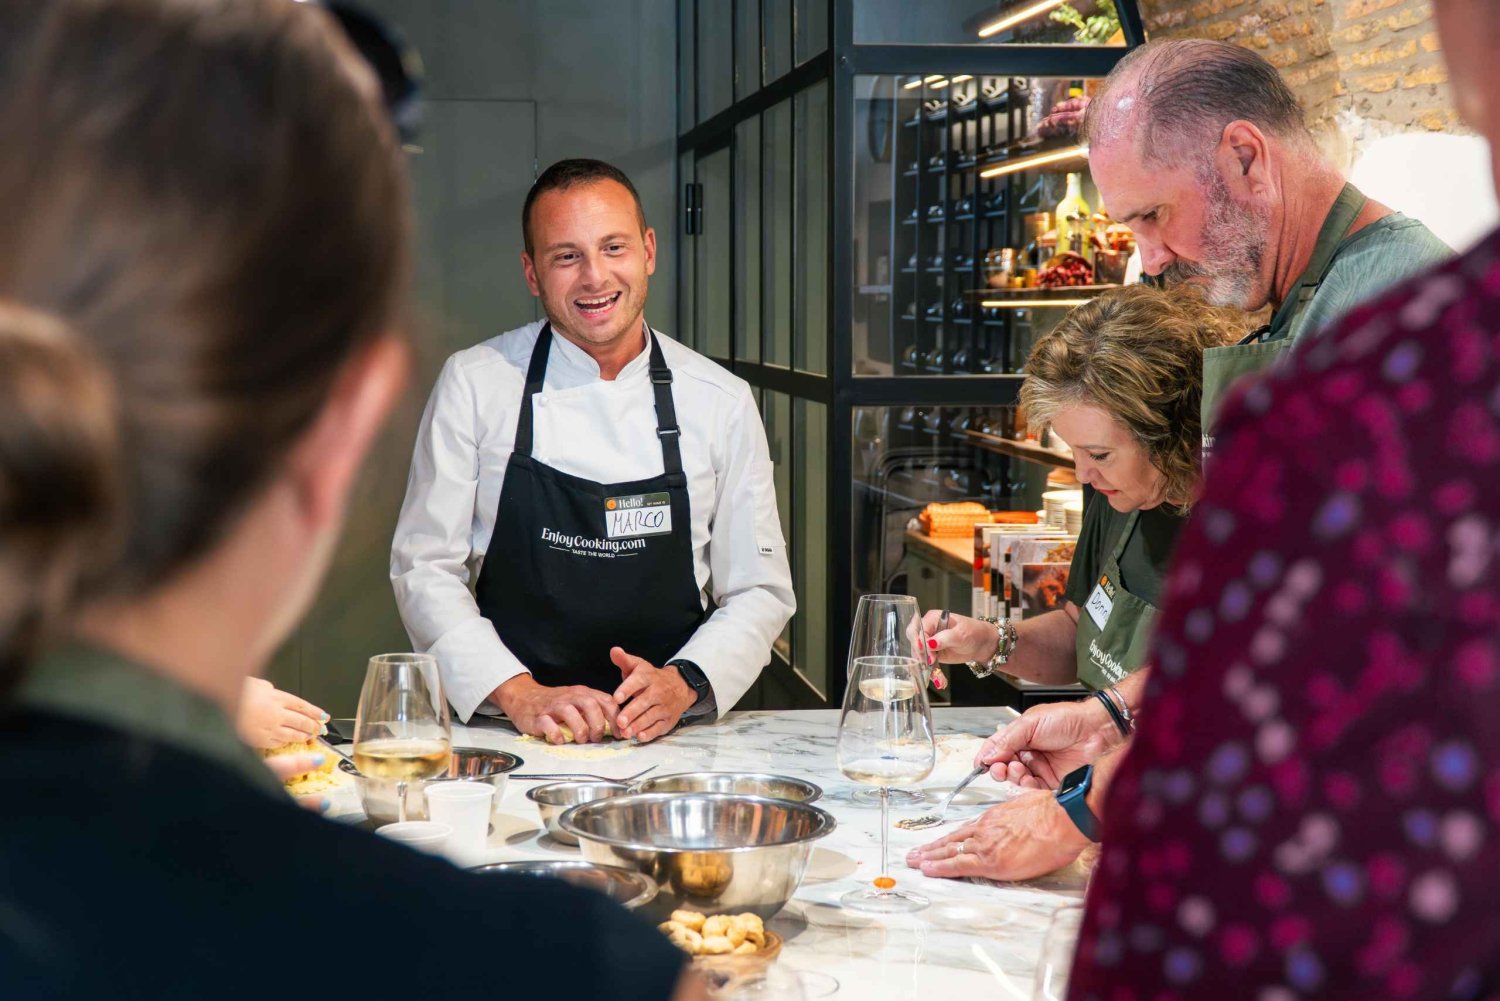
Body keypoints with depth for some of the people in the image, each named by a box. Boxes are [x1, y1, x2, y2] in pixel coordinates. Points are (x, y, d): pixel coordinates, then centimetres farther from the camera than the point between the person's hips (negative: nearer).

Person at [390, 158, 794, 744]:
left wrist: (682, 683, -10)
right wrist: (520, 694, -12)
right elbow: (425, 569, 1)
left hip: (671, 737, 1)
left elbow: (759, 589, 8)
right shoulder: (473, 383, 2)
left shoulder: (722, 401, 5)